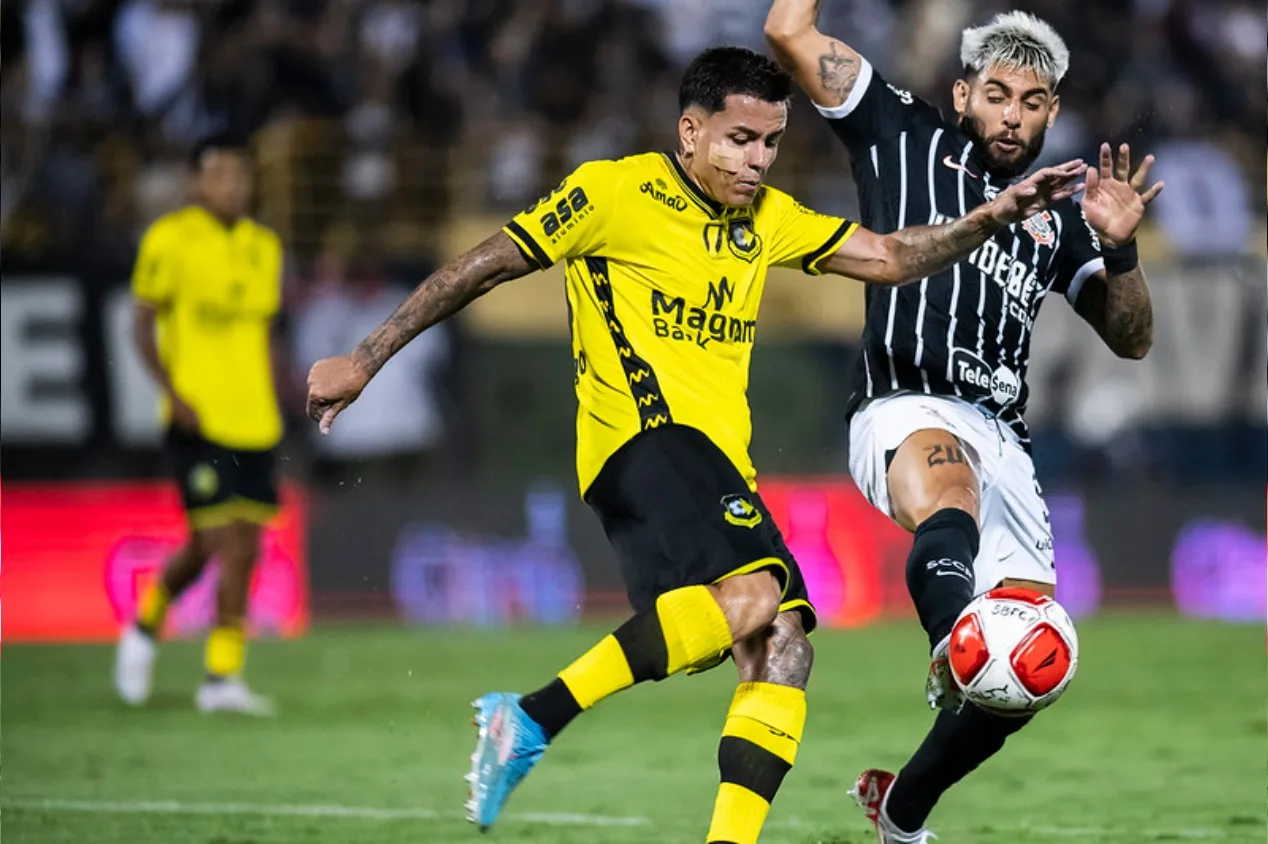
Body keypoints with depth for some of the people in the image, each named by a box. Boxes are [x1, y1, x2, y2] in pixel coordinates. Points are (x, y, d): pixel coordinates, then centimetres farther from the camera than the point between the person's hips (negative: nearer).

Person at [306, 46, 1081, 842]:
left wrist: (993, 217, 4)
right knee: (751, 594, -31)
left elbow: (890, 257, 20)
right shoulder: (615, 192, -2)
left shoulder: (766, 217, 18)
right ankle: (530, 721, -28)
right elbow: (483, 267, 3)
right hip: (644, 435, -8)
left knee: (784, 647, -8)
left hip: (721, 465, 8)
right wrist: (364, 360, 5)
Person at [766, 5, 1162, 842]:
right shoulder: (905, 134, 13)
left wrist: (1119, 247, 4)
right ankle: (954, 648, -74)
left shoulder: (1058, 217, 24)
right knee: (949, 483, -42)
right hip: (906, 411, -5)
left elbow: (1131, 338, 20)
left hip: (1004, 439, 5)